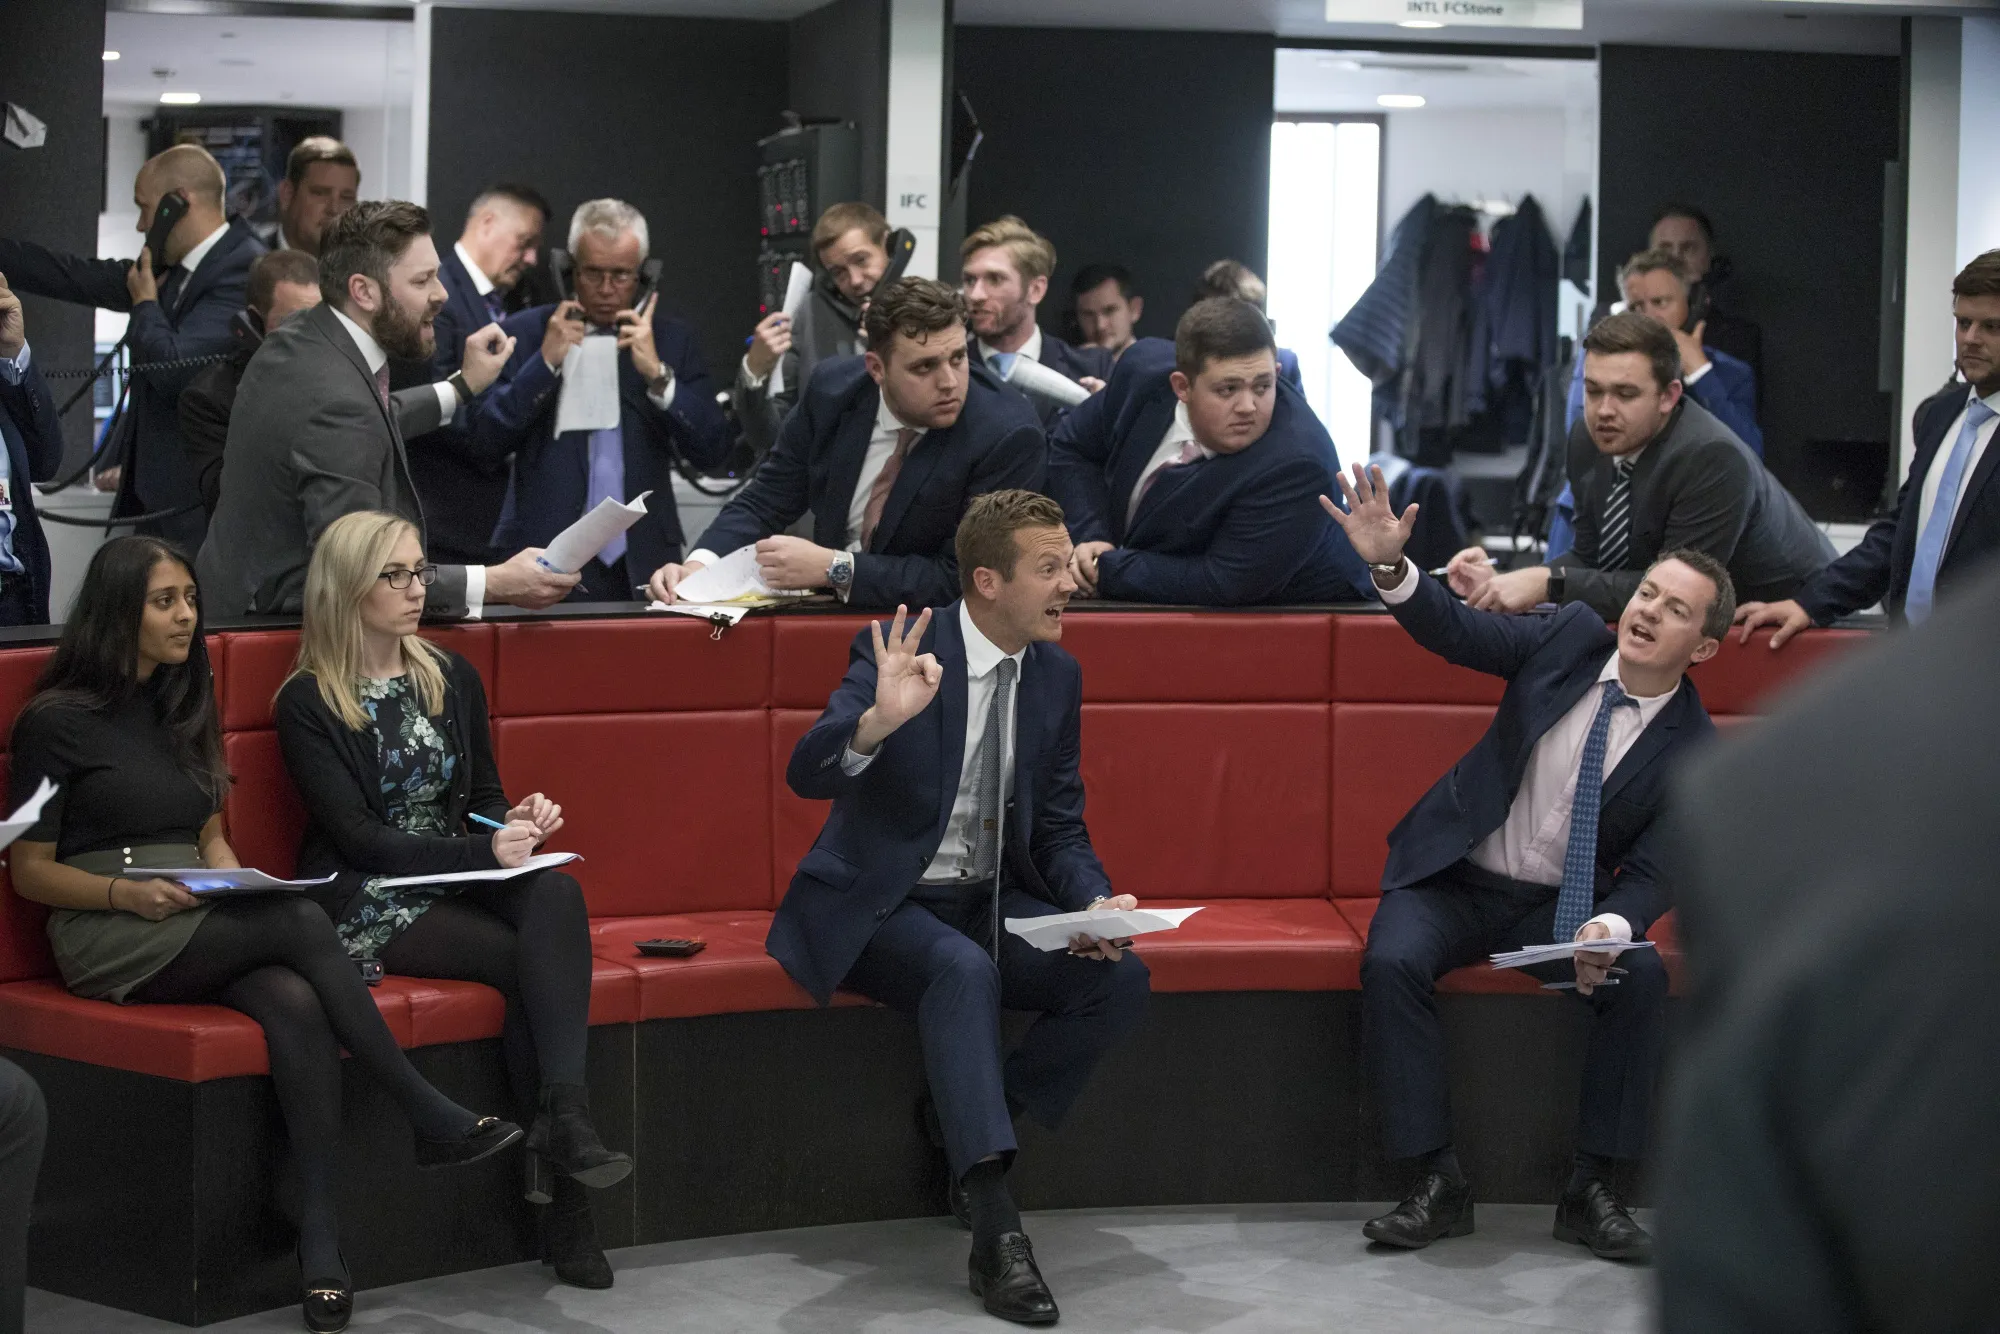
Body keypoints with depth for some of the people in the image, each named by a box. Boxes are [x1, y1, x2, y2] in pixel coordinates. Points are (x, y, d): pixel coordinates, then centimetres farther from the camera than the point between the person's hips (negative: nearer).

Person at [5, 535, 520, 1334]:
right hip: (110, 943, -5)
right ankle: (434, 1121, -25)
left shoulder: (184, 707, 18)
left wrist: (234, 881, 1)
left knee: (296, 1006, -31)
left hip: (202, 930, 5)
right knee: (301, 922, -31)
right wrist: (127, 893, -18)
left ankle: (322, 1244, -40)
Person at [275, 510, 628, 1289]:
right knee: (527, 957, -28)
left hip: (459, 879, 5)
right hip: (368, 905, -5)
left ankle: (563, 1123, -41)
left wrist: (516, 820, -7)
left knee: (556, 895, -30)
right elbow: (359, 837, -11)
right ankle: (562, 1168, -25)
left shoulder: (451, 677, 13)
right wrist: (485, 850, -20)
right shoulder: (308, 703, -4)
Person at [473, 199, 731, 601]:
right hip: (544, 560, -1)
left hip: (642, 564, 1)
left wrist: (657, 374, -11)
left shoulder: (671, 338, 8)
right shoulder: (526, 333, 5)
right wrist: (546, 362, -11)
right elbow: (488, 440, -3)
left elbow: (712, 451, 0)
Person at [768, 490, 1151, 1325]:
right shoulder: (900, 653, -13)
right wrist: (877, 722, -46)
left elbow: (1061, 828, 11)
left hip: (992, 902, 6)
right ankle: (995, 1232, -39)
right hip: (877, 909, -6)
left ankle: (967, 1125, -2)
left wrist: (1093, 903, -10)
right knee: (963, 967, -37)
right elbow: (806, 775, -25)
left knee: (1121, 979, -19)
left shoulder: (1056, 674, 6)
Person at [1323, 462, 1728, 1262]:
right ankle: (1436, 1184, -21)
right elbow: (1456, 633, -9)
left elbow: (1651, 872, -8)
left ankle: (1594, 1189, -15)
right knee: (1390, 962, -29)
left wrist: (1611, 928, -30)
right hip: (1457, 879, 0)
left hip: (1560, 904, 0)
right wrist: (1391, 565, -29)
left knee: (1642, 977, -28)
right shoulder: (1571, 640, -4)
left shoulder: (1691, 746, -7)